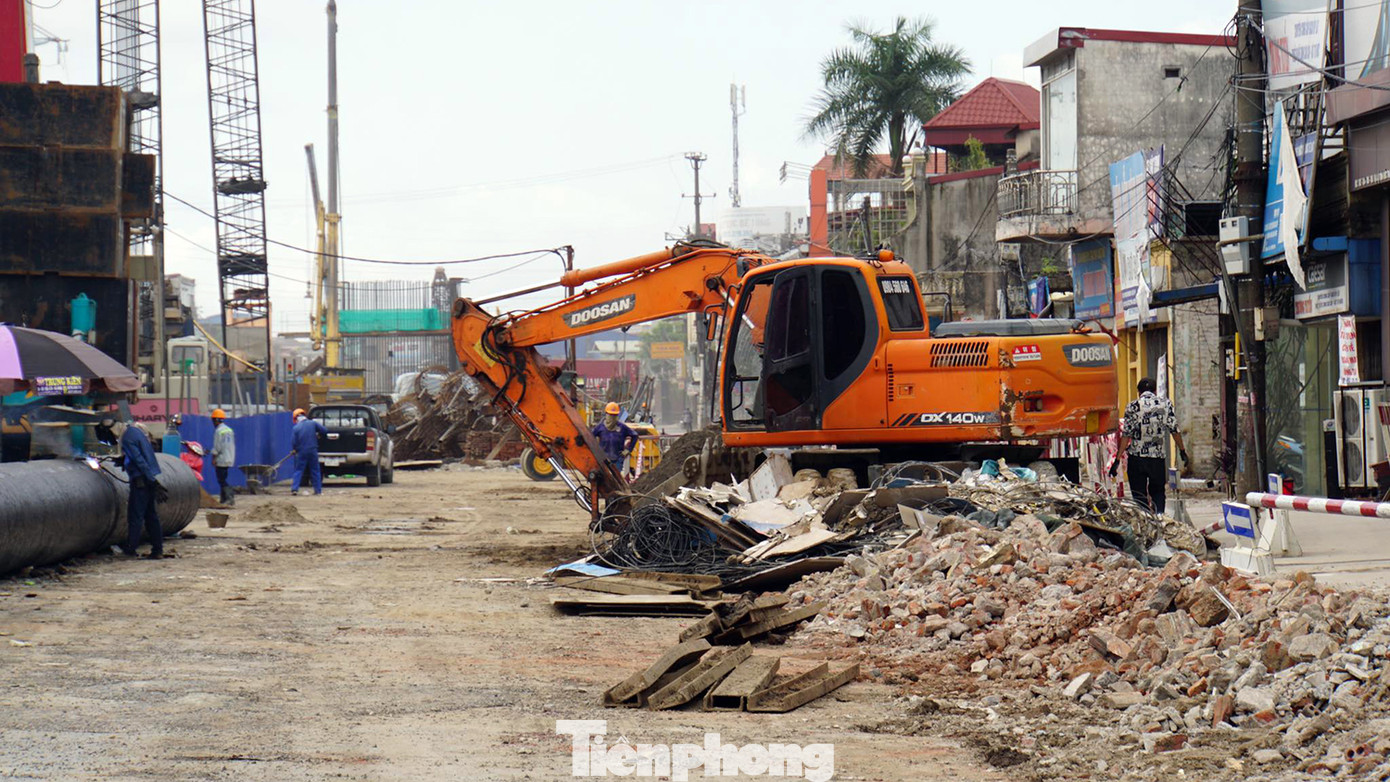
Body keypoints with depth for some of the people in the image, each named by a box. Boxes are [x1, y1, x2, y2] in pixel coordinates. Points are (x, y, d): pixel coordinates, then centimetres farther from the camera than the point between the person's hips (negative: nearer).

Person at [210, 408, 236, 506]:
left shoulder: (218, 431, -12)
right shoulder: (230, 430, 14)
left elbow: (217, 447, -15)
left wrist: (214, 458, -10)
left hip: (221, 460, -8)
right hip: (229, 460, 8)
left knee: (221, 480, -7)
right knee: (223, 479, 13)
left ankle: (230, 497, -20)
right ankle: (223, 499, 11)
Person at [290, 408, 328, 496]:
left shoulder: (296, 428, -5)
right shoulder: (313, 423, -3)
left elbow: (293, 443, -5)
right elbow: (325, 430, -1)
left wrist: (295, 450, 14)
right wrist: (317, 434, 18)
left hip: (302, 452, -1)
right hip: (313, 451, 1)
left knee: (298, 471, 5)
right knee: (315, 471, 10)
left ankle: (294, 489, -5)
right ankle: (318, 490, 11)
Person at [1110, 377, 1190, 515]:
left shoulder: (1133, 406, -3)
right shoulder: (1165, 404, 1)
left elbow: (1126, 434, -6)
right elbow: (1175, 430, 3)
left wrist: (1117, 459, -4)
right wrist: (1183, 451, 15)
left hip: (1137, 457, -2)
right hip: (1159, 457, 2)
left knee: (1139, 496, 7)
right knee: (1158, 493, 15)